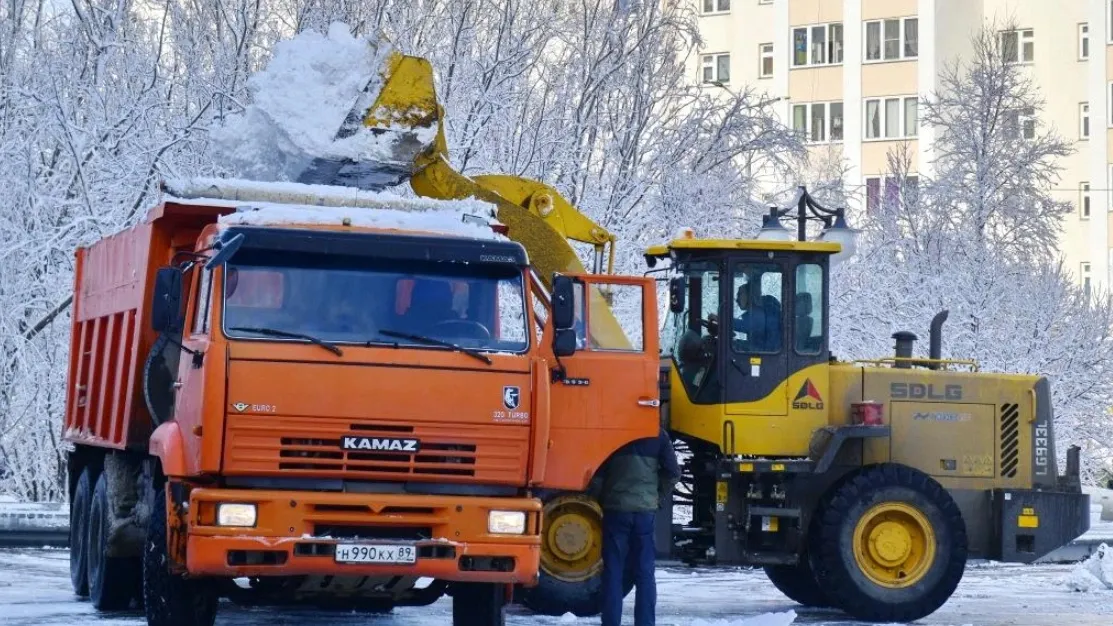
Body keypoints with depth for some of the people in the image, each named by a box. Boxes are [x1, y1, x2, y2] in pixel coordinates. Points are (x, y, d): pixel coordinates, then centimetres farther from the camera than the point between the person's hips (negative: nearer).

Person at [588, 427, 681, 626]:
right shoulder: (658, 435, 2)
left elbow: (597, 475, -3)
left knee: (613, 573, 3)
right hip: (646, 510, 1)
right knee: (645, 574, 6)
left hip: (616, 510, -1)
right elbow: (673, 473, 1)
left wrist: (600, 501, 11)